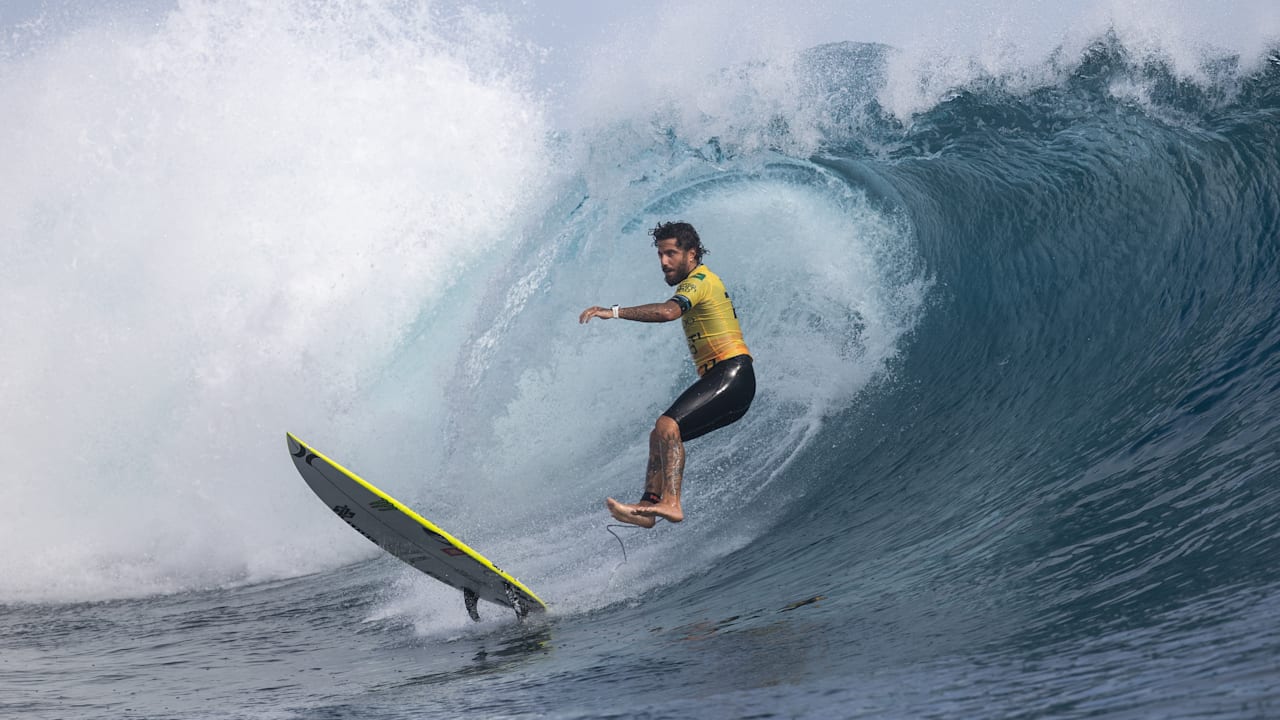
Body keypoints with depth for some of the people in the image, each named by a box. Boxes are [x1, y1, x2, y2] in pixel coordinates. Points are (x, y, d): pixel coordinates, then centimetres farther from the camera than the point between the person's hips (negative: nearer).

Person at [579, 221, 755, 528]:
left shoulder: (699, 280, -8)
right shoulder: (700, 282, 24)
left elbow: (668, 312, -28)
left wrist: (614, 312, -31)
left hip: (732, 374, -10)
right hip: (722, 380, 10)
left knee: (668, 426, -25)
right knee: (660, 436, 5)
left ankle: (671, 503, -36)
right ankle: (648, 506, -2)